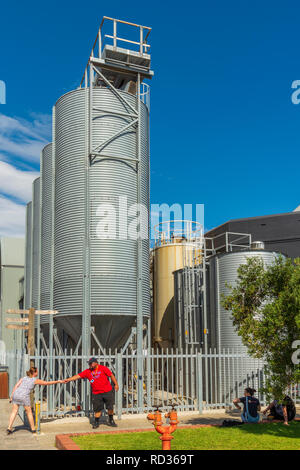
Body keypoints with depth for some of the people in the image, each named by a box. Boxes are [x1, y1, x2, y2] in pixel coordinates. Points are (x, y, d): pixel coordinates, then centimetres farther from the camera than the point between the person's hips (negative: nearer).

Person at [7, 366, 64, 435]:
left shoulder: (24, 378, 22)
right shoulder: (35, 380, 10)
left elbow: (16, 386, 12)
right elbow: (47, 383, 14)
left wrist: (11, 396, 12)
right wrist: (58, 381, 23)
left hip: (16, 394, 4)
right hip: (24, 396, -4)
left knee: (14, 411, 11)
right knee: (29, 412, 9)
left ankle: (9, 428, 1)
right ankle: (33, 429, 17)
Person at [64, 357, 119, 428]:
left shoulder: (103, 368, -4)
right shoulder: (88, 371, 3)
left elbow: (111, 375, -2)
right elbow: (78, 376, 1)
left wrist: (116, 384, -7)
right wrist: (68, 379, -7)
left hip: (107, 392, -2)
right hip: (96, 394, 2)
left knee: (110, 407, 5)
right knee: (97, 409, 1)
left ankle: (111, 421, 25)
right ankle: (96, 422, 18)